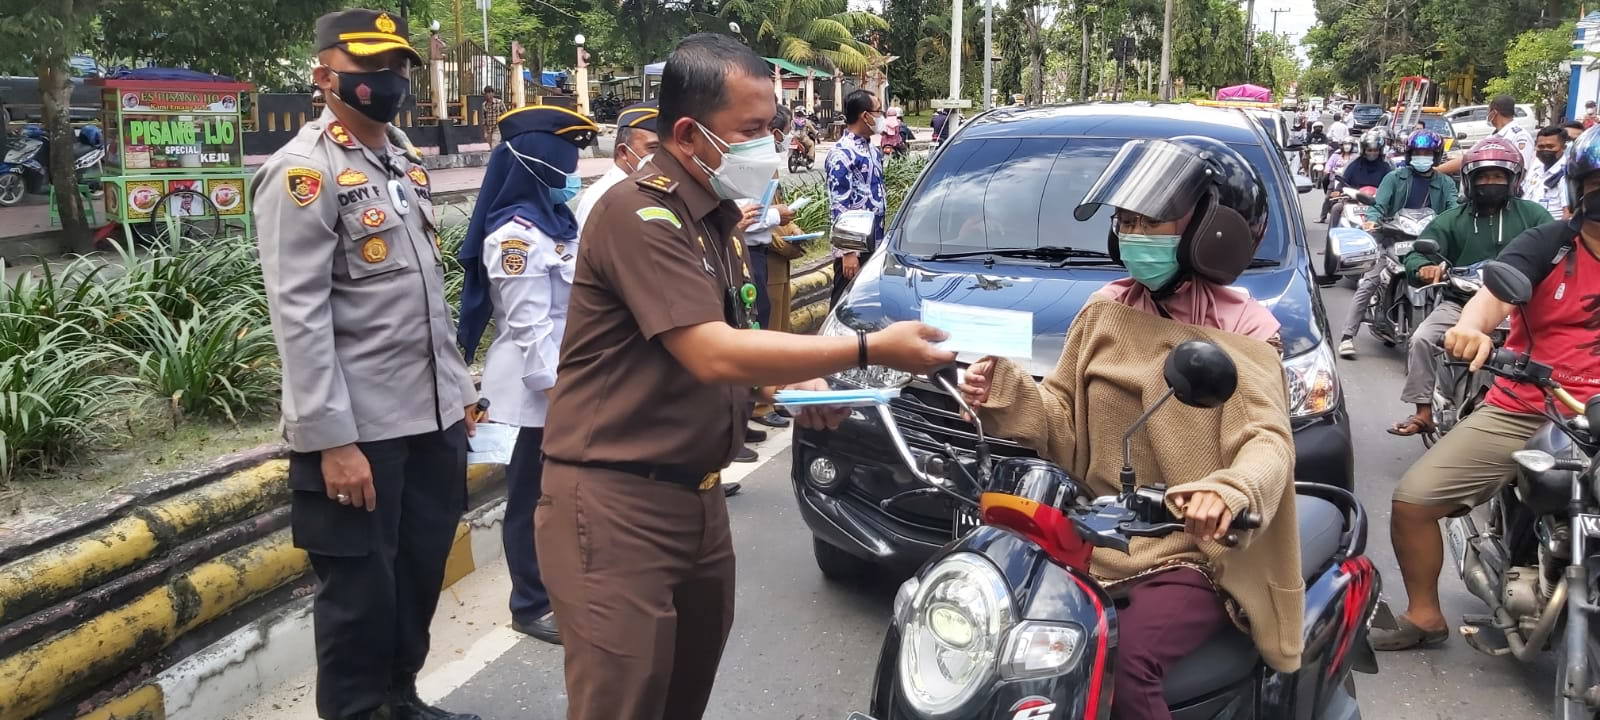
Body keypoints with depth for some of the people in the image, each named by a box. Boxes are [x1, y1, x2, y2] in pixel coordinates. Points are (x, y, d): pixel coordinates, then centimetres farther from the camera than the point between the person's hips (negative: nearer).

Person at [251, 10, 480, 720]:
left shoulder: (407, 166, 14)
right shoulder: (303, 171, -11)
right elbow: (298, 315, -17)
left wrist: (459, 390, 18)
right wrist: (332, 440, -20)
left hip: (433, 418, 8)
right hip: (359, 429, -7)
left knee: (422, 573, 17)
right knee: (360, 592, 6)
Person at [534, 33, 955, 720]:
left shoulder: (718, 218, 12)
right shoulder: (639, 215, -19)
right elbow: (712, 355, -26)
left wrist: (795, 385, 2)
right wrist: (870, 349, -23)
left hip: (695, 496, 9)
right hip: (615, 507, -9)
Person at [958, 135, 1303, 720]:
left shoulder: (1241, 331, -4)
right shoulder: (1106, 311, 10)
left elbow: (1267, 444, -18)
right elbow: (1064, 418, 9)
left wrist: (1229, 490, -41)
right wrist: (1007, 392, -11)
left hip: (1192, 557, -5)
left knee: (1126, 666, -30)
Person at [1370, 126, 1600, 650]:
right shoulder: (1545, 245, 2)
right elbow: (1498, 292, -17)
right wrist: (1472, 327, -40)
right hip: (1520, 414, 0)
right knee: (1412, 499, -8)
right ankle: (1424, 616, 12)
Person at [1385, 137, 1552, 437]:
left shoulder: (1532, 215, 8)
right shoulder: (1451, 220, 9)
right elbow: (1417, 253, -3)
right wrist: (1424, 268, -28)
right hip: (1460, 303, 1)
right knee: (1421, 339, -21)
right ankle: (1423, 413, -12)